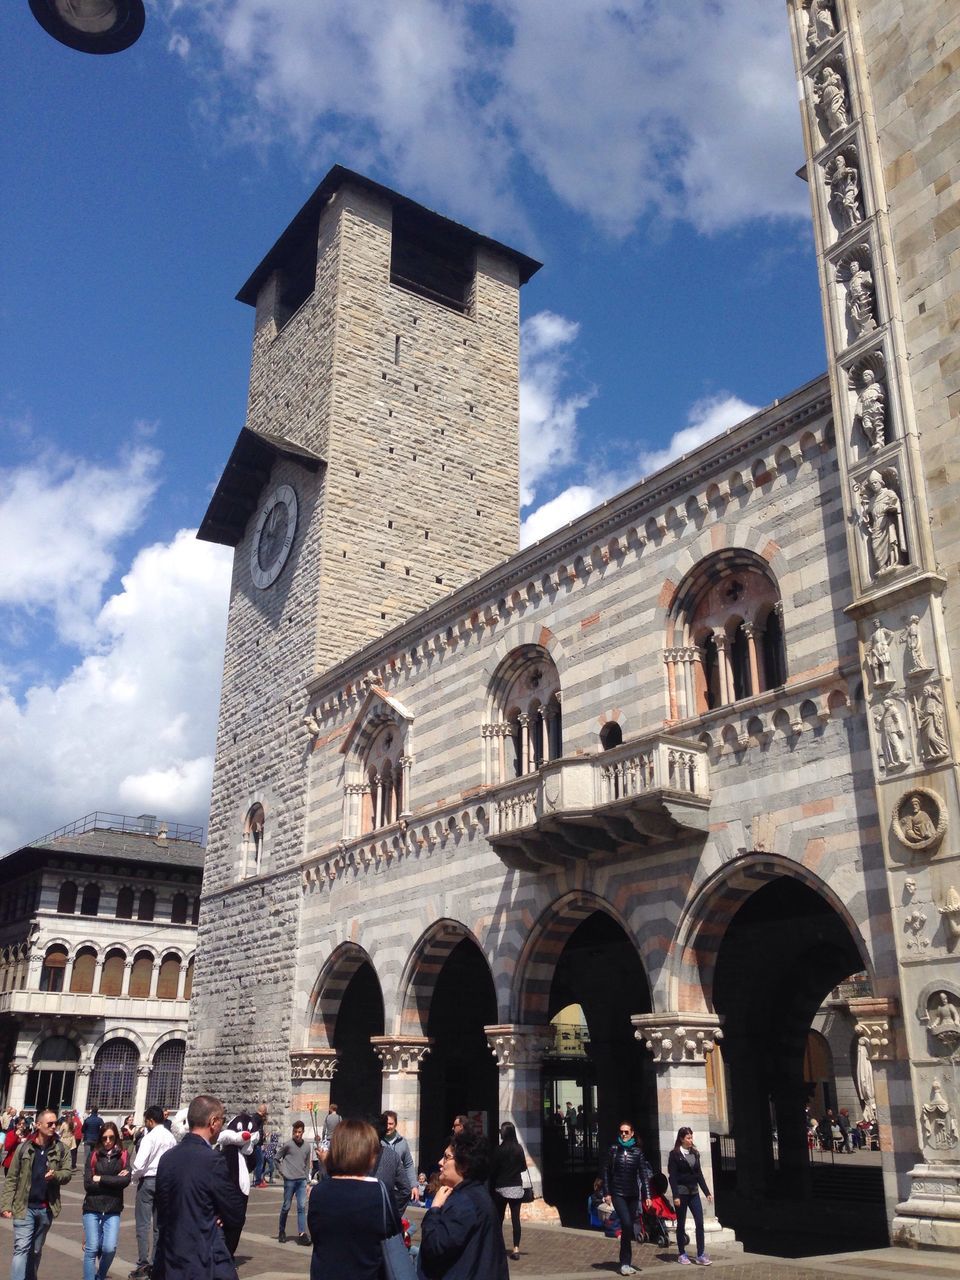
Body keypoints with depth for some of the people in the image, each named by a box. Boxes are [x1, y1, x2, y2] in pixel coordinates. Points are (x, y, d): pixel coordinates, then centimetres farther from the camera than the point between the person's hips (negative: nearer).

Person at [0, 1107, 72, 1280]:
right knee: (22, 1248, -10)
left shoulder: (60, 1149, 1)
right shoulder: (24, 1147, -4)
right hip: (25, 1207, -2)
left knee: (36, 1251, 14)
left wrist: (55, 1175, -20)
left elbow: (68, 1173, 2)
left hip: (46, 1208, 2)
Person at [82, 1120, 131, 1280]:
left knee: (110, 1248, -6)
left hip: (113, 1210, 0)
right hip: (92, 1208, 0)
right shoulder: (93, 1155, 1)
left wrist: (101, 1179, -10)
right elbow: (88, 1184, -7)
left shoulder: (123, 1156, 1)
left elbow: (126, 1180, -11)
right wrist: (114, 1181, -11)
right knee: (91, 1249, -2)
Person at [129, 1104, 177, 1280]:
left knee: (143, 1225, 0)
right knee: (159, 1225, 12)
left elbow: (139, 1164, -18)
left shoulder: (150, 1137, -14)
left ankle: (143, 1266, -2)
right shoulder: (171, 1138, 4)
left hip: (148, 1181, -6)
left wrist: (133, 1178, -1)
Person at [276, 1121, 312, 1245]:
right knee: (286, 1207, 5)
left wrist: (306, 1180, 11)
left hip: (302, 1180, 3)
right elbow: (277, 1158, 2)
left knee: (302, 1207, -4)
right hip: (289, 1180, -3)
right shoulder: (288, 1145, -6)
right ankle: (282, 1232, 21)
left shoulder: (307, 1146, 7)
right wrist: (282, 1172, -2)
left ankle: (302, 1234, -5)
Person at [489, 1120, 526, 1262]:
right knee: (515, 1218, 2)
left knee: (498, 1218, 10)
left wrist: (491, 1186, 4)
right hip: (516, 1188, 2)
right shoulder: (519, 1149, -2)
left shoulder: (500, 1149, -11)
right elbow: (524, 1168, 7)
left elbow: (493, 1170, -7)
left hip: (501, 1188, -2)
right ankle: (516, 1248, -3)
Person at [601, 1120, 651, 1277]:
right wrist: (606, 1193, -2)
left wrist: (647, 1195, -3)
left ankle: (625, 1262, 18)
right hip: (618, 1194, -3)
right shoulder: (613, 1150, 0)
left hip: (633, 1195, 3)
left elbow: (644, 1174, 2)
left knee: (629, 1228, 7)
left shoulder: (637, 1151, 4)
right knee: (627, 1225, -16)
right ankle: (625, 1262, -8)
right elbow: (606, 1172, 3)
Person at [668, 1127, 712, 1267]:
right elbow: (672, 1176, -10)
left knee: (700, 1223, -5)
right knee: (681, 1224, 5)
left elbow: (699, 1174, 14)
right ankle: (682, 1254, 15)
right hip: (681, 1193, -5)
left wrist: (707, 1192, 10)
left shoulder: (695, 1153, 9)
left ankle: (701, 1255, -2)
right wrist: (675, 1196, -17)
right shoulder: (675, 1154, -7)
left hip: (694, 1192, 5)